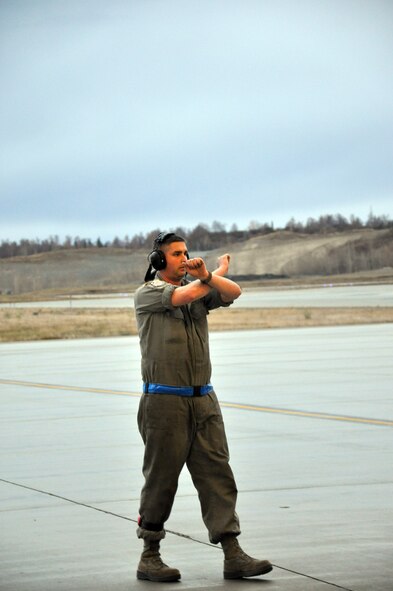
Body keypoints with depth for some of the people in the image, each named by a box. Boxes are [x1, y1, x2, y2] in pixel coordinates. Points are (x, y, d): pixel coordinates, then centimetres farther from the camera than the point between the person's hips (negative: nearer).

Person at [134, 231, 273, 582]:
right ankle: (149, 556, 12)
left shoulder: (199, 289, 15)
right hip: (164, 402, -5)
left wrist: (206, 276, -21)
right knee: (161, 479, 1)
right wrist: (219, 271, 1)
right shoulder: (147, 294, -1)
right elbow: (185, 295, -16)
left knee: (217, 475, -1)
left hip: (203, 400, 5)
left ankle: (233, 555, -4)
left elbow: (233, 293, -1)